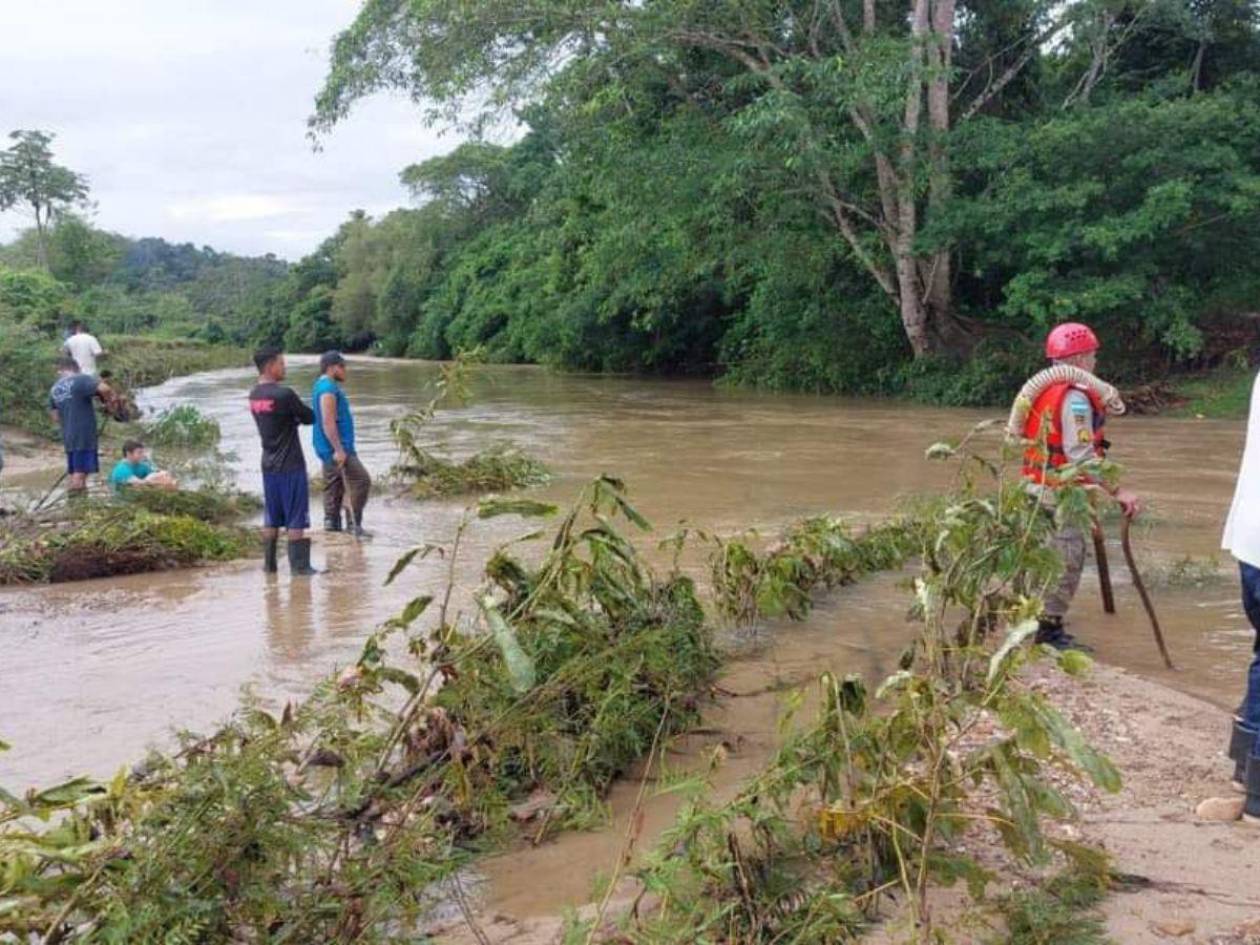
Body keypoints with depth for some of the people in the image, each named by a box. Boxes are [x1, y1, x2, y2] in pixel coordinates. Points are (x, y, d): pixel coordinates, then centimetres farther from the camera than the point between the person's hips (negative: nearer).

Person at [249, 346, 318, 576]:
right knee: (296, 520, -1)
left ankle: (269, 563, 17)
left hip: (269, 465, 7)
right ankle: (299, 565, 2)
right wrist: (297, 416, 10)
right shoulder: (284, 394, -18)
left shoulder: (254, 395, 7)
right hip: (290, 465, -7)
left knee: (271, 518, 13)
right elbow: (310, 418, -7)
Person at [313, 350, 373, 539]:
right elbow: (328, 422, -24)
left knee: (334, 487, 12)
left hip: (330, 449, 11)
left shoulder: (325, 386, 17)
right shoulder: (328, 388, -16)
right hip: (336, 448, -11)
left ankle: (331, 525, 15)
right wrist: (339, 449, -27)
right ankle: (354, 525, -8)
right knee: (361, 481, -10)